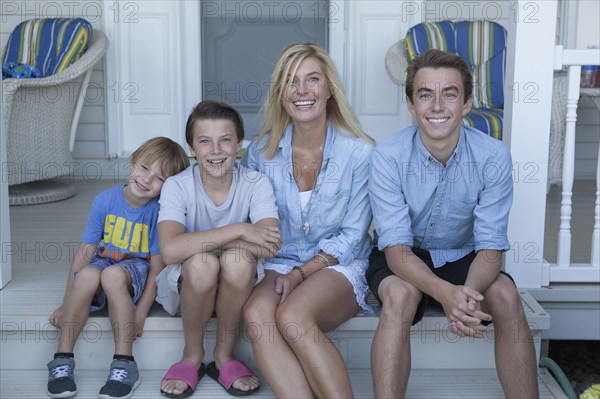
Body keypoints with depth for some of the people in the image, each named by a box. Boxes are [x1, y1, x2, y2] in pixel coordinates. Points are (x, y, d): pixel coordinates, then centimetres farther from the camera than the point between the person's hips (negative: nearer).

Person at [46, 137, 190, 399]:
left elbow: (158, 266, -13)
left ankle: (124, 365, -31)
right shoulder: (105, 201, -7)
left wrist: (141, 313, -20)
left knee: (113, 274, -36)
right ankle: (62, 361, -23)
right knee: (87, 274, -33)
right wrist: (67, 304, -5)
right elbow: (85, 251, -4)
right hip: (104, 262, 3)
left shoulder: (159, 210, -14)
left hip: (137, 270, -2)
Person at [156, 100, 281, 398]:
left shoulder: (255, 183, -12)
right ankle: (192, 355, -7)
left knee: (238, 259, -33)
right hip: (187, 286, 0)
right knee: (201, 262, -34)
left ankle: (224, 356, -8)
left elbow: (270, 246, -28)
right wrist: (238, 230, -33)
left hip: (237, 286, 1)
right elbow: (170, 250, -33)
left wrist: (198, 240, -27)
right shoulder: (177, 187, -14)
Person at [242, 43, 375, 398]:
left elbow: (352, 236, -5)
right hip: (279, 264, 3)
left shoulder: (359, 153, -6)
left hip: (341, 267, -3)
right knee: (256, 313, -31)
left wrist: (300, 274, -14)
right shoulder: (262, 151, 3)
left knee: (292, 316, -33)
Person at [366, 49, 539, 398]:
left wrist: (469, 293, -39)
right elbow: (397, 249, -23)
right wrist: (445, 293, -42)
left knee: (505, 294, -27)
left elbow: (491, 246, -16)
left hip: (463, 259, 2)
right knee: (401, 293, -33)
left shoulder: (493, 157, -16)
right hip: (403, 259, -1)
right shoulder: (388, 158, -20)